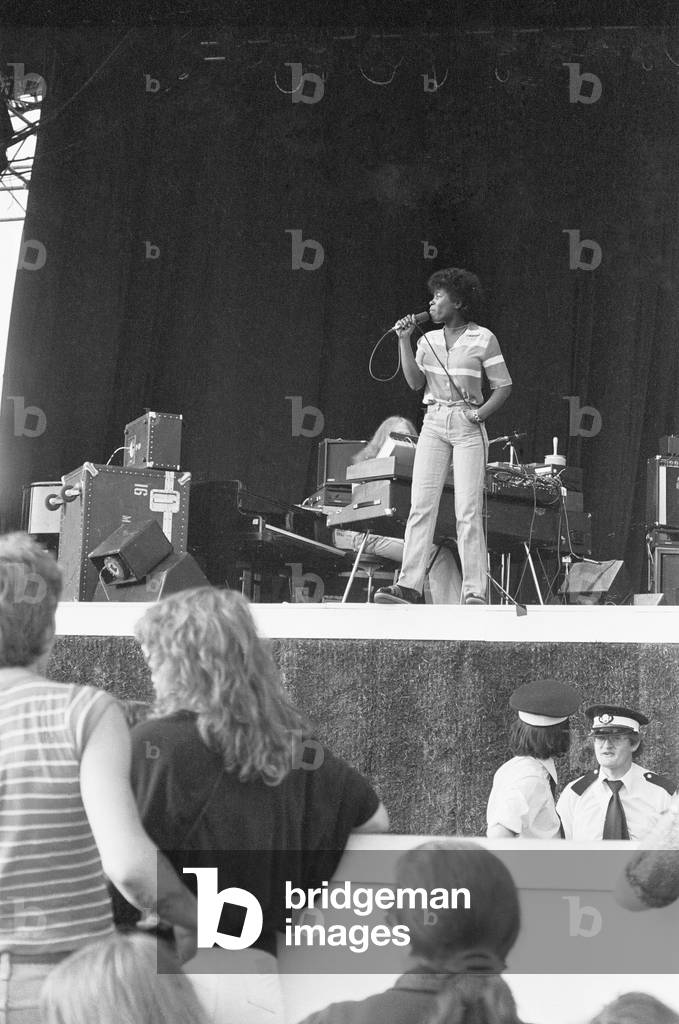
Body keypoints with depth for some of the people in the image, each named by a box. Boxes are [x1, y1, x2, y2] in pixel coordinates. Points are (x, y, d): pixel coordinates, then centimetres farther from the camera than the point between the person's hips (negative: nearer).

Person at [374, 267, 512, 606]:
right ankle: (409, 586, -9)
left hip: (467, 426, -4)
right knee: (421, 505, -6)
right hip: (434, 424, 4)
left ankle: (474, 592, -8)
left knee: (468, 510, -9)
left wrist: (481, 413, -12)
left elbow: (504, 386, 2)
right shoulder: (429, 340, 13)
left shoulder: (483, 338, 1)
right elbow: (415, 382, 2)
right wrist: (404, 341, -2)